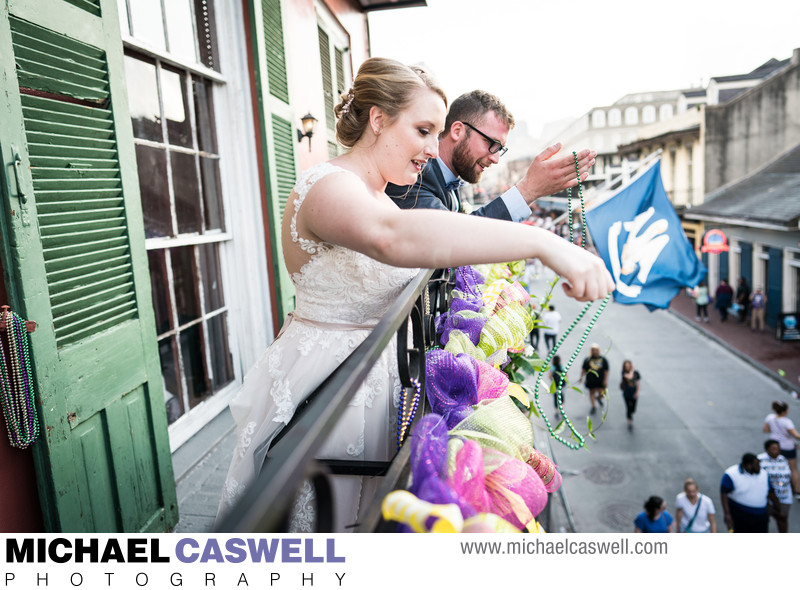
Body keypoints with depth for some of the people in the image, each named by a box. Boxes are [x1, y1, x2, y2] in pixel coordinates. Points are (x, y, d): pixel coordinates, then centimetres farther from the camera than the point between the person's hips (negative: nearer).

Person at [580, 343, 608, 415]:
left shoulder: (603, 359, 0)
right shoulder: (587, 359, -1)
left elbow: (606, 370, 1)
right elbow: (584, 369, 6)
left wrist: (605, 380, -5)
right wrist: (581, 377, -3)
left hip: (600, 380, 0)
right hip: (590, 381, 0)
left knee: (601, 394, -2)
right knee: (592, 393, 7)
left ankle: (598, 398, 35)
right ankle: (593, 407, 21)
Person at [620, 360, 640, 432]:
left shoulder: (636, 372, -6)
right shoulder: (624, 373, -13)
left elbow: (639, 382, 2)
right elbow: (629, 377, -34)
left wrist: (637, 392, -4)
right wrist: (631, 371, -18)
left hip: (634, 394, 3)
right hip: (627, 394, -3)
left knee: (633, 409, 13)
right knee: (629, 408, -5)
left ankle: (628, 415, 47)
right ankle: (630, 424, 9)